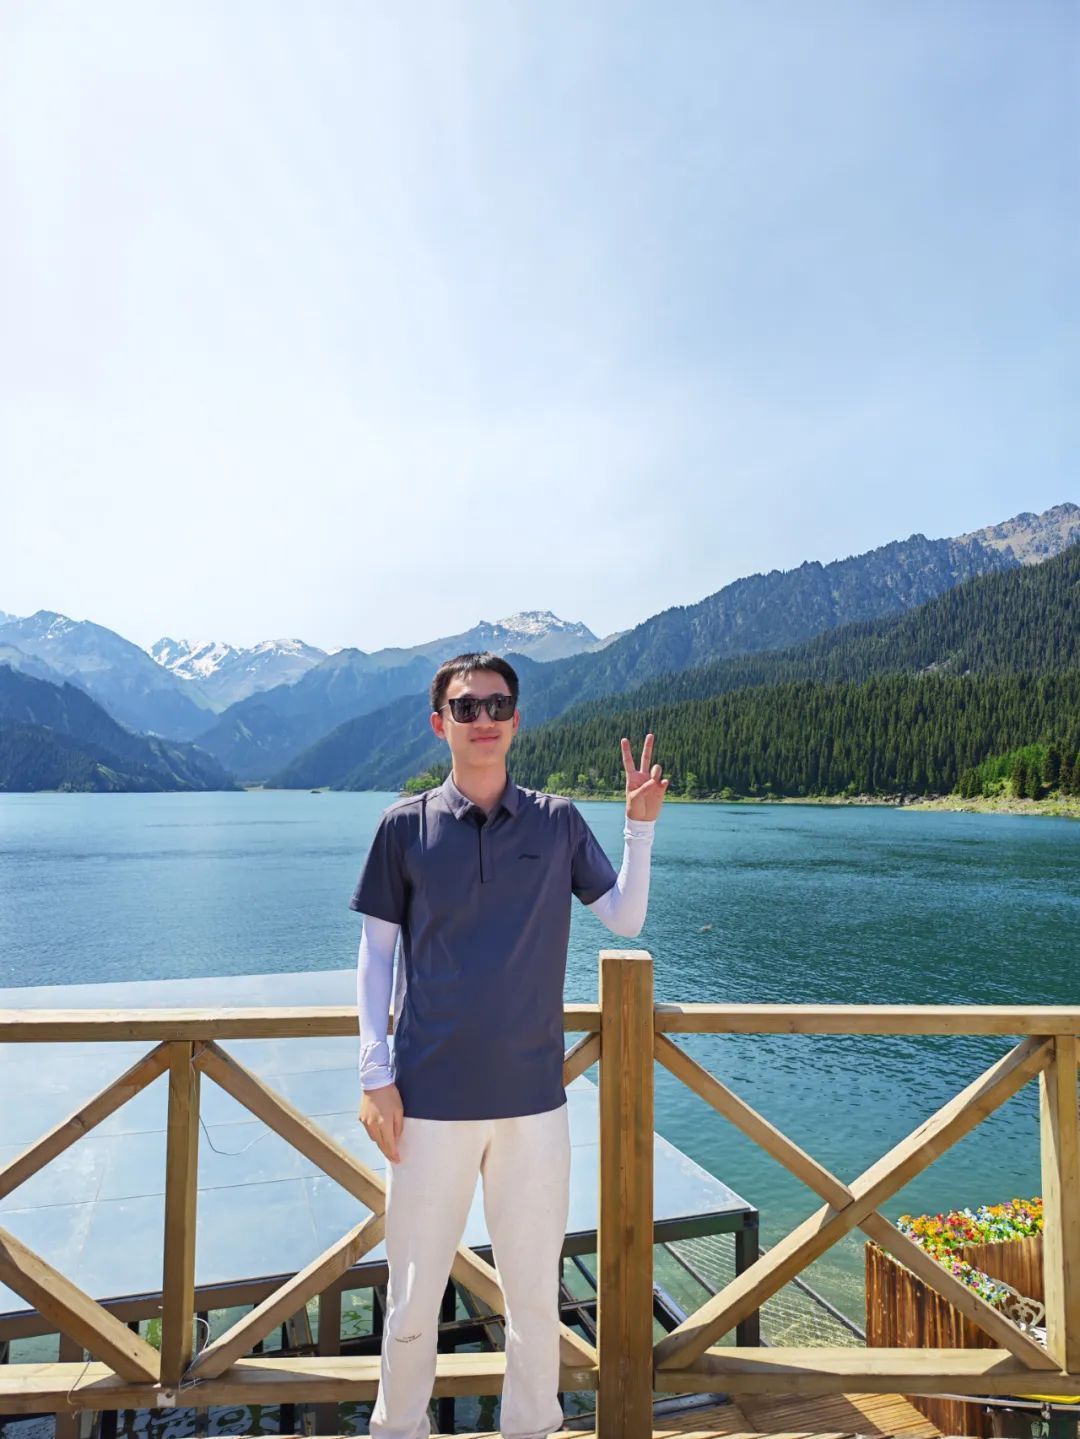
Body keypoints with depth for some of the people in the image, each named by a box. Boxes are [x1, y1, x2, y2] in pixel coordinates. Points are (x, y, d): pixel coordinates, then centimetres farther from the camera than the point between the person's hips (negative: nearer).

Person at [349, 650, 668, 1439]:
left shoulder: (558, 820, 2)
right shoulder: (406, 824, -2)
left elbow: (626, 918, 3)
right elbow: (375, 951, 2)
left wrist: (641, 825, -8)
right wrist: (375, 1073, -3)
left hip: (534, 1095, 1)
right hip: (431, 1098, -1)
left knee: (536, 1290, 14)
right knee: (414, 1293, 12)